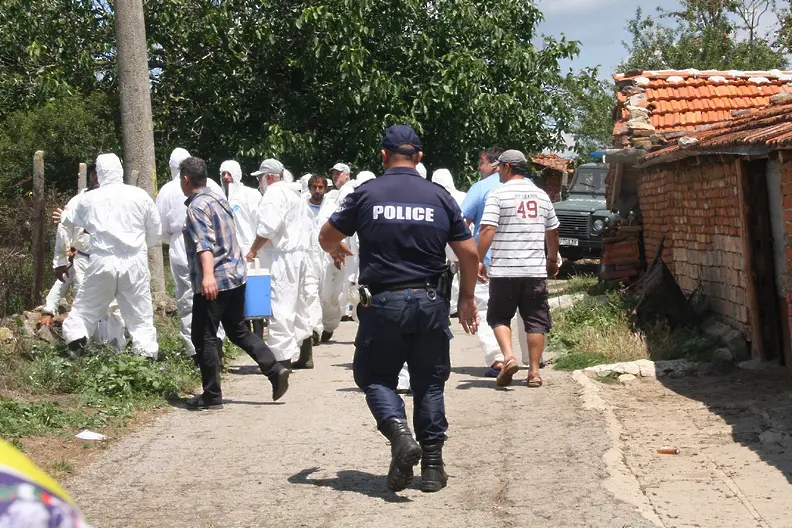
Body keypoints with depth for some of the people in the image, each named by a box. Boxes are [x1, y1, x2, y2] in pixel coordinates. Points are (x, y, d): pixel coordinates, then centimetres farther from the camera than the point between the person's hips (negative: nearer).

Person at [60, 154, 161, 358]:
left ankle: (75, 338, 6)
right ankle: (146, 354, 3)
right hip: (134, 263, 0)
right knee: (140, 313, 6)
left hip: (103, 262, 0)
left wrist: (64, 214, 46)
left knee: (86, 307, 15)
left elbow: (70, 221, 23)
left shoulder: (90, 198, 2)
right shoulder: (140, 195, 0)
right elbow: (155, 233, 7)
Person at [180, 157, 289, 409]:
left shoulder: (197, 206, -13)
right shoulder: (219, 199, 15)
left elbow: (204, 243, -28)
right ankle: (275, 370, 5)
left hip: (214, 281, -9)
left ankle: (212, 396, 4)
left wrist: (208, 275, -39)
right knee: (238, 330, 18)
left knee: (203, 338, 0)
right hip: (236, 274, 9)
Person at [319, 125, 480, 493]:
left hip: (383, 302, -2)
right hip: (430, 302, 2)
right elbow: (468, 253, 4)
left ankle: (400, 434, -15)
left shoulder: (366, 194, -2)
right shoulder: (440, 197, 3)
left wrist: (337, 250, 30)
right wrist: (467, 298, 18)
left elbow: (327, 237, 6)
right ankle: (432, 466, 13)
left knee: (375, 377, 11)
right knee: (429, 383, 12)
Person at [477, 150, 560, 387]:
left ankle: (508, 357, -11)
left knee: (499, 317, 10)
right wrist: (552, 259, 33)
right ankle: (534, 372, 7)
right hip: (536, 269, 3)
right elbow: (553, 232, 19)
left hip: (504, 270, -3)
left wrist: (479, 260, -8)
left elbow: (488, 230, -14)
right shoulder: (541, 196, 11)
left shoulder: (498, 194, -5)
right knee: (536, 320, 8)